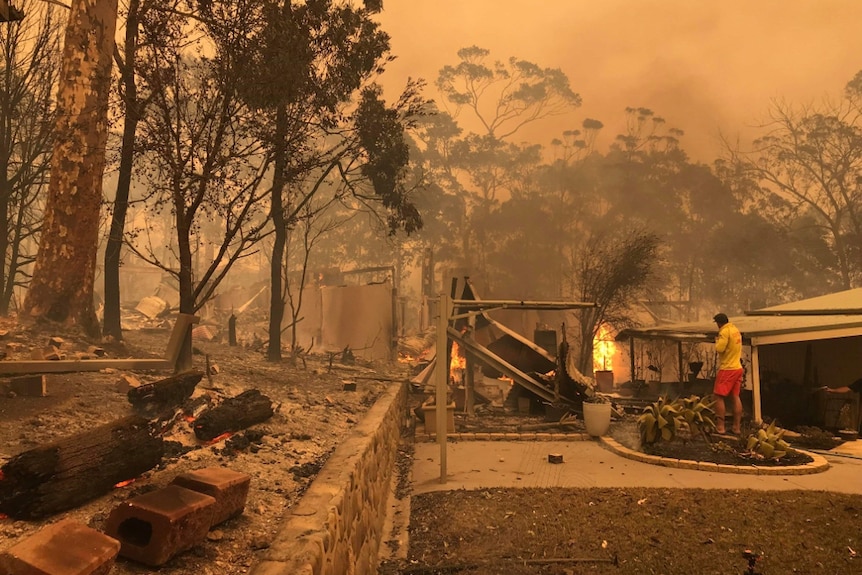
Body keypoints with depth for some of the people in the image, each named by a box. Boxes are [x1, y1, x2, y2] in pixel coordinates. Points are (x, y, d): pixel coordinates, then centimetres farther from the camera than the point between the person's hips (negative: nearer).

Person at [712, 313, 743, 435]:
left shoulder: (725, 331, -15)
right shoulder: (736, 330, 12)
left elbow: (720, 348, -23)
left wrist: (717, 341, -4)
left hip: (727, 369, -8)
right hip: (738, 368, 8)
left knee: (719, 397, -3)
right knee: (735, 397, 10)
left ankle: (720, 427, -4)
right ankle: (737, 427, 13)